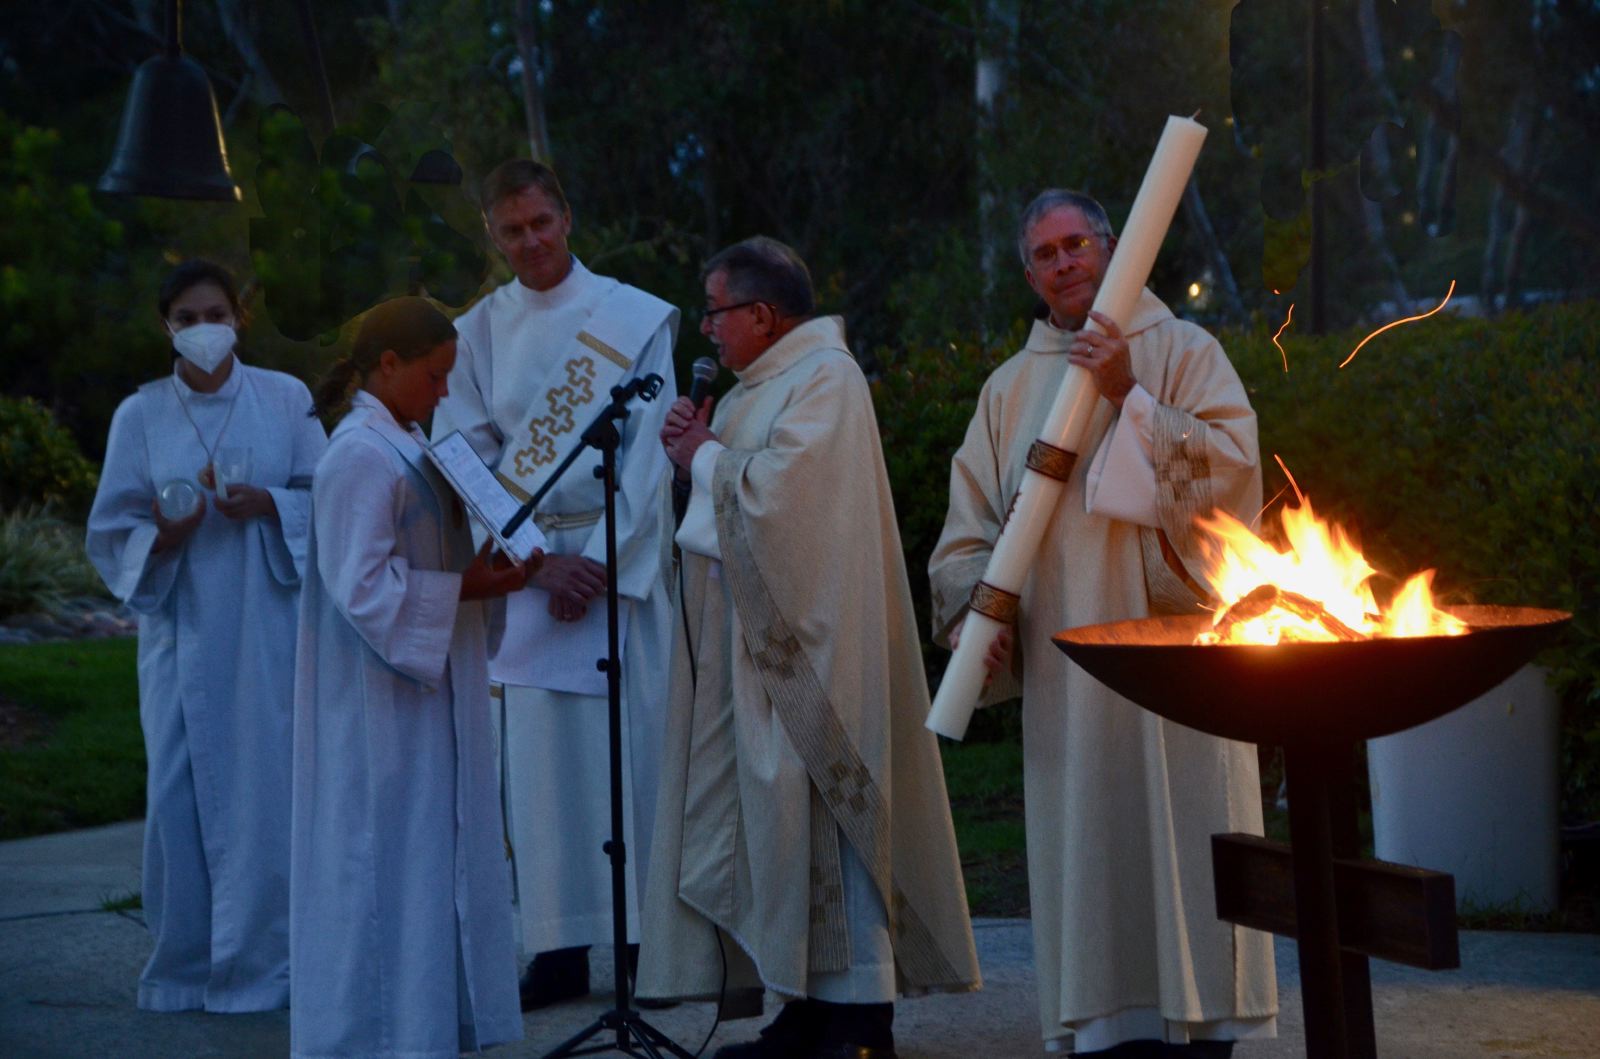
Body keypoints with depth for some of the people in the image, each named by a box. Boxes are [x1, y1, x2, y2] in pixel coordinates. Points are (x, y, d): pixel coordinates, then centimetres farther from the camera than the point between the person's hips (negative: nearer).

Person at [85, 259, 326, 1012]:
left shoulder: (285, 399, 2)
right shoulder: (140, 416, 3)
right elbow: (111, 532, 4)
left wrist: (268, 506, -15)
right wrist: (161, 540, -16)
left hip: (267, 630, -1)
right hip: (182, 630, 1)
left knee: (266, 786, -1)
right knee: (181, 792, -1)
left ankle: (260, 961, 10)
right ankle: (184, 962, 11)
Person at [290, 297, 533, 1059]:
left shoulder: (404, 446, 13)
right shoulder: (360, 457, -17)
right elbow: (364, 586, -22)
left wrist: (485, 572, 3)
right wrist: (464, 588, -18)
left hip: (425, 690, 10)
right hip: (382, 706, -10)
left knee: (433, 854, 13)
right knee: (388, 859, -3)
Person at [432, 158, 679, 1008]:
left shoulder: (637, 318, 2)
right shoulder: (477, 333, 7)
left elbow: (650, 454, -2)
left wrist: (599, 562, -10)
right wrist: (540, 563, -9)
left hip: (622, 557, -2)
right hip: (523, 564, 2)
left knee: (634, 743, -3)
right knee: (540, 754, -2)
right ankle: (561, 947, 3)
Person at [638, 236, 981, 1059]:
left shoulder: (825, 380, -11)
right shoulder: (760, 386, 18)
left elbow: (775, 490, -22)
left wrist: (705, 456, -6)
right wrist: (701, 452, 4)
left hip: (807, 641, -10)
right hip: (756, 637, 10)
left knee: (819, 813, -9)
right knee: (776, 806, 8)